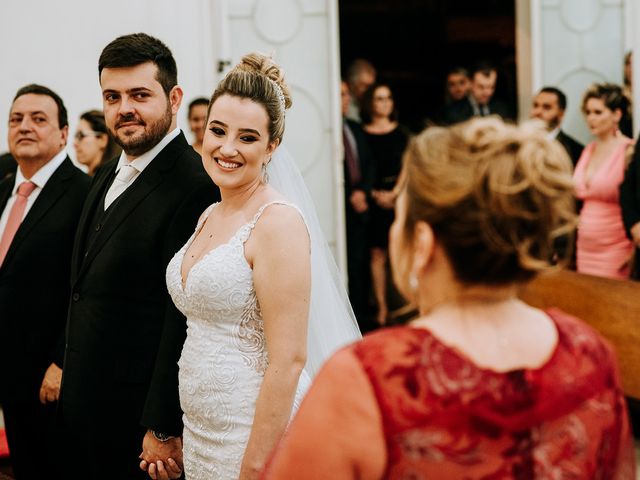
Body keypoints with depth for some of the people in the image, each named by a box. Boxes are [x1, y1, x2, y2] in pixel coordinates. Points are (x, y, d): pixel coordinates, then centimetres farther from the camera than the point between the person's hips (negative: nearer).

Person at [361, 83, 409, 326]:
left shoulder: (400, 132, 9)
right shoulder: (362, 134, 2)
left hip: (400, 198, 1)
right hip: (374, 200, -1)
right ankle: (381, 307, 2)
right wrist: (376, 195, -9)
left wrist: (395, 193, -7)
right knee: (377, 254, -2)